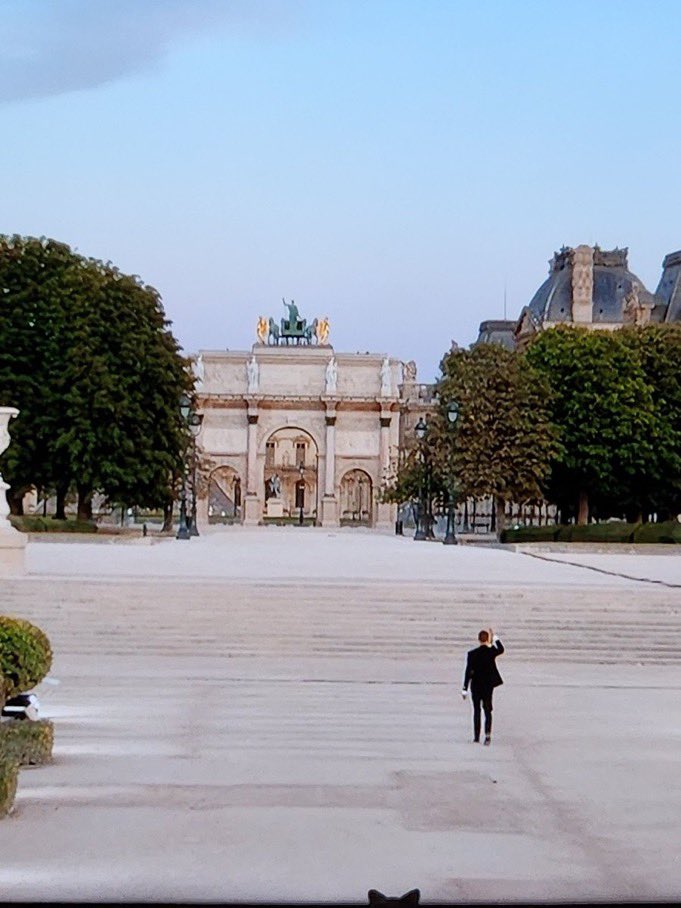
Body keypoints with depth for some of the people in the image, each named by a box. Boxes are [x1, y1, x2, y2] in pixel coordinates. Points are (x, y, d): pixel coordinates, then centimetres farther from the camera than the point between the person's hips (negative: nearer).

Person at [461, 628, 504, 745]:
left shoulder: (472, 654, -11)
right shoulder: (491, 652, -8)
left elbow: (468, 672, -9)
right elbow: (501, 650, 17)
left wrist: (465, 689, -5)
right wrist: (495, 637, 21)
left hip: (476, 685, 0)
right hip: (488, 685, 0)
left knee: (477, 710, 12)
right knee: (488, 710, 6)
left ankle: (476, 736, 15)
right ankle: (488, 734, -12)